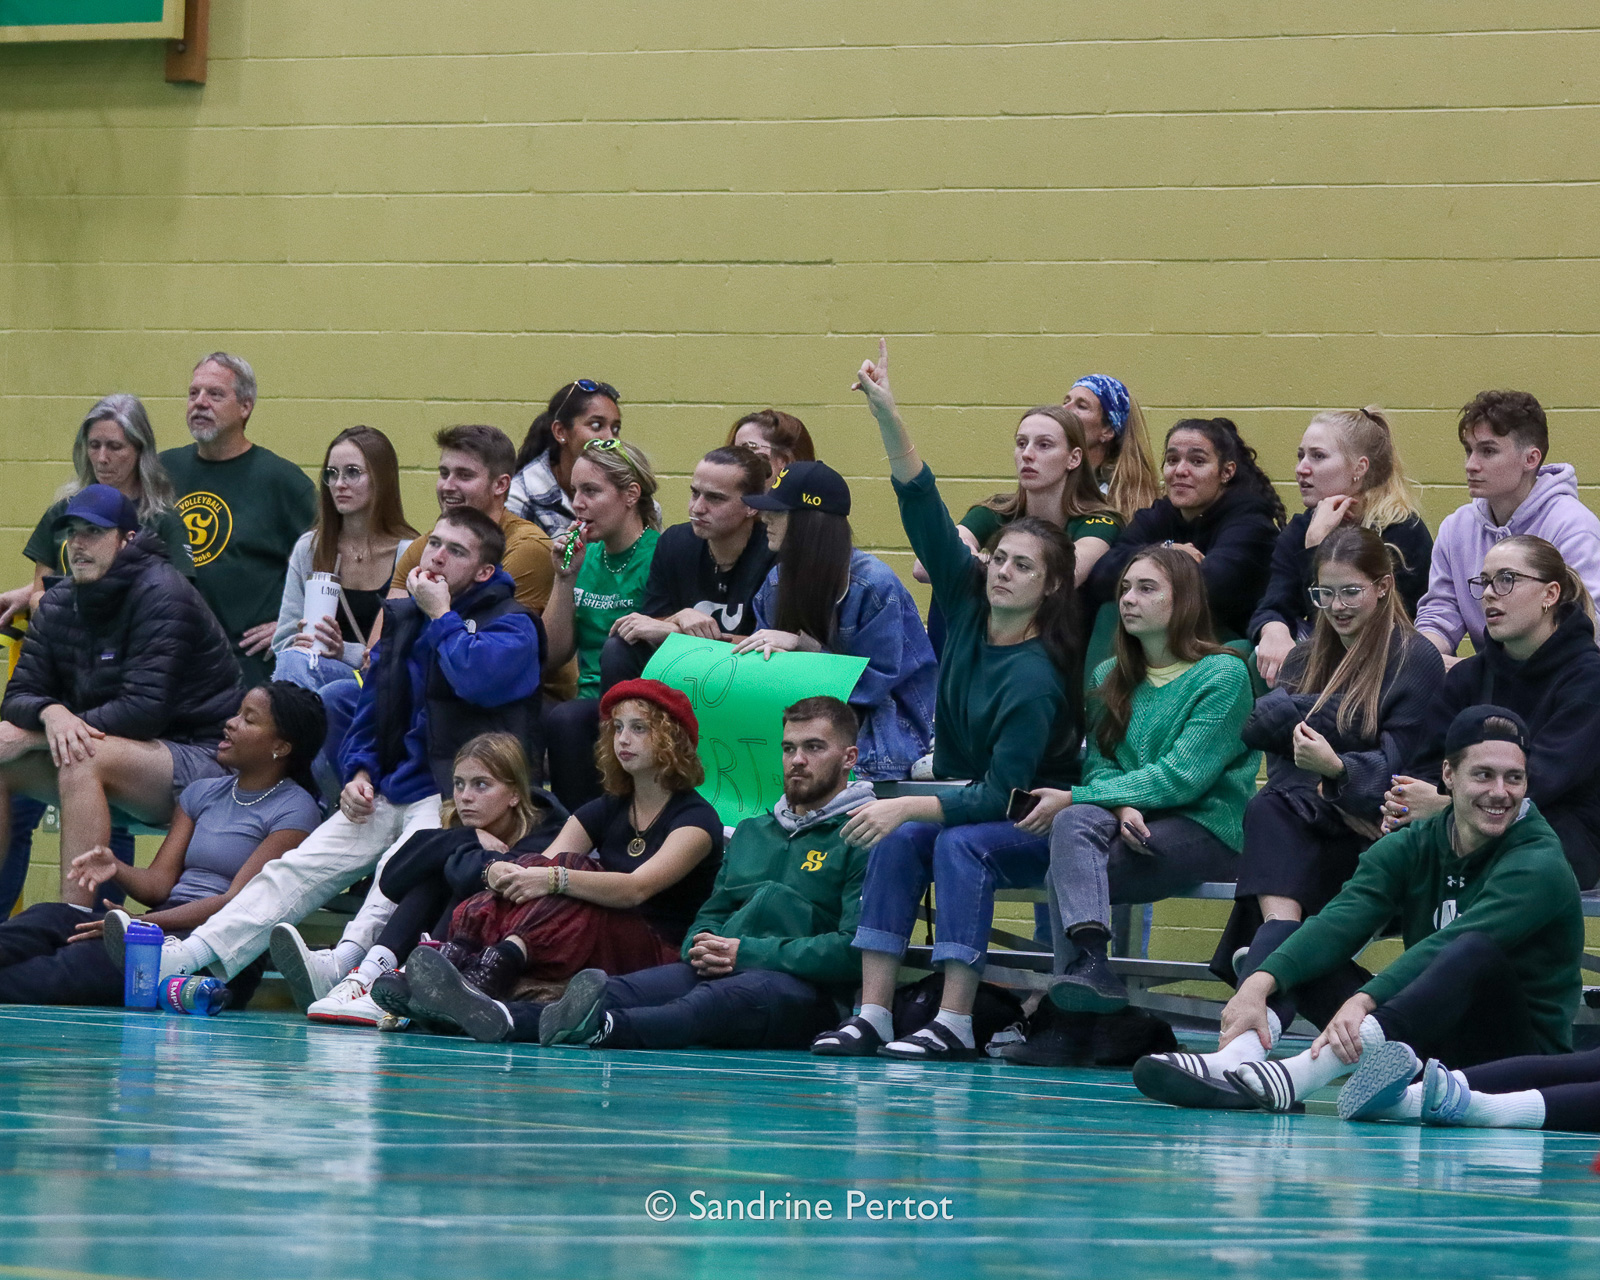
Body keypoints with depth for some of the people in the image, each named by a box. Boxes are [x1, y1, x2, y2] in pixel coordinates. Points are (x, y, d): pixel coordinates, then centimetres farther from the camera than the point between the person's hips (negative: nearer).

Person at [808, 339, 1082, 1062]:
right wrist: (887, 418, -18)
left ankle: (955, 1023, -35)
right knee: (899, 839, -23)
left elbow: (1002, 792, -24)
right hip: (962, 801, 6)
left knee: (960, 844, -33)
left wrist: (909, 805, -31)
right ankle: (873, 1014, -30)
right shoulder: (967, 610, -3)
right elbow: (925, 514, -10)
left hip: (1033, 828, -6)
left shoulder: (1036, 676, -21)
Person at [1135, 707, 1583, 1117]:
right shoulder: (1410, 847, 5)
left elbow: (1450, 947, -28)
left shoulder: (1541, 864, -12)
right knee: (1301, 954, -4)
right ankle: (1237, 1060, -36)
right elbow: (1340, 922, -12)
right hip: (1430, 1047, 6)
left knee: (1477, 951, -35)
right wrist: (1259, 984, -30)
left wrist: (1363, 1001, -42)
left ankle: (1305, 1074, -51)